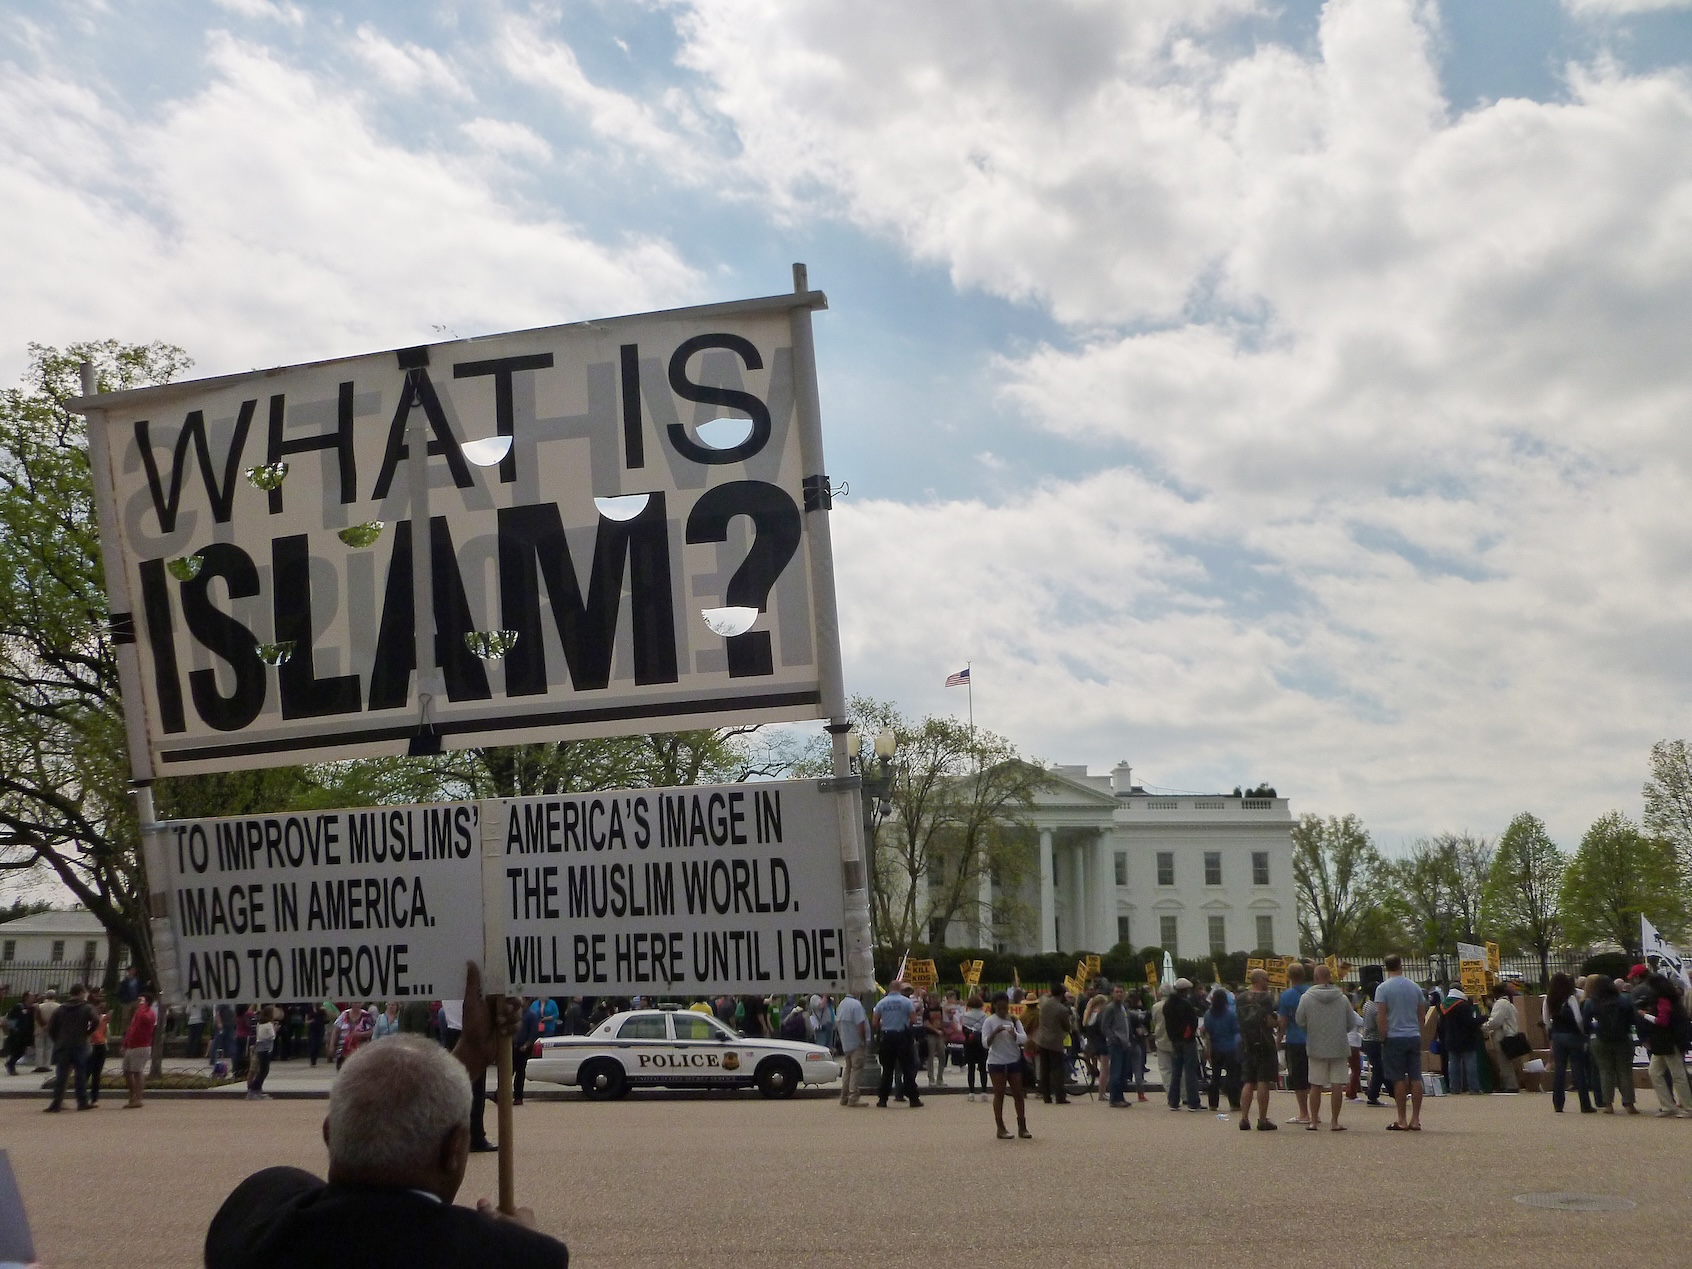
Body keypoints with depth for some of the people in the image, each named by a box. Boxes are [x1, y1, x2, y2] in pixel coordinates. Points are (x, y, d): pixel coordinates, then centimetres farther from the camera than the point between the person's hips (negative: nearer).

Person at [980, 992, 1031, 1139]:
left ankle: (1022, 1127, 11)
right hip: (996, 1062, -3)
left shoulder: (1014, 1020, 3)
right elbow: (985, 1043, -11)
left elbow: (1024, 1039, -5)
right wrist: (995, 1032, -27)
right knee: (999, 1094, 2)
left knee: (1018, 1094, 5)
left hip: (1014, 1061, 3)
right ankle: (1001, 1128, 8)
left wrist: (1014, 1034, -25)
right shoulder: (989, 1021, -5)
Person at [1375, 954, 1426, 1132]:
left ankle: (1402, 1120, -1)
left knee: (1399, 1080, -2)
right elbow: (1421, 1015, 12)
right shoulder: (1415, 987, 8)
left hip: (1394, 1037, -4)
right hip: (1414, 1037, 4)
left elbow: (1382, 1017, -10)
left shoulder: (1383, 988, -6)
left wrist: (1383, 1038, -2)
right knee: (1416, 1078, 5)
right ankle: (1416, 1120, 6)